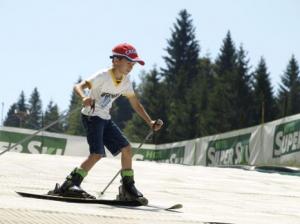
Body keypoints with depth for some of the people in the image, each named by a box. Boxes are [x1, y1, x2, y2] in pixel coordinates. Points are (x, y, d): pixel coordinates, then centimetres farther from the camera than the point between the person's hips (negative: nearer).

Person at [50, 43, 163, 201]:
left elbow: (135, 104, 12)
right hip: (91, 116, -8)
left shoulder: (125, 81, 2)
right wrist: (84, 98, -52)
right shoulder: (103, 76, -19)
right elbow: (78, 86, -30)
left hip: (105, 119, 8)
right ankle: (69, 185, -17)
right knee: (97, 154, -21)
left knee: (126, 149, 4)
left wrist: (150, 123, 5)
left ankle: (128, 187, 17)